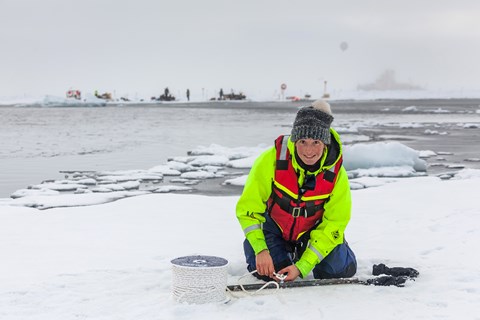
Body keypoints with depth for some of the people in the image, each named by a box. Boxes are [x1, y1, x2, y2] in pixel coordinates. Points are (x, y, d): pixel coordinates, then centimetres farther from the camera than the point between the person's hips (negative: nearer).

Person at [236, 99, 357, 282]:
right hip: (273, 229, -1)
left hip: (313, 233, 1)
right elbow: (248, 207, -19)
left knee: (342, 271, -12)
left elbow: (333, 225, -19)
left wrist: (302, 267, -28)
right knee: (267, 272, -20)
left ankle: (301, 255, 19)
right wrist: (261, 250, -30)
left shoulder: (336, 174, -24)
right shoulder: (271, 161, -27)